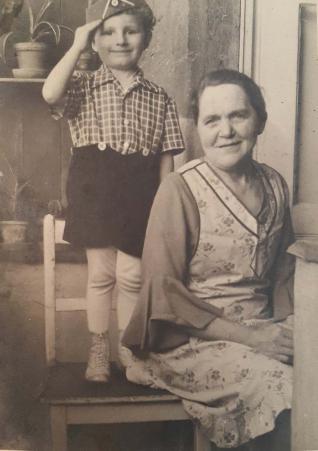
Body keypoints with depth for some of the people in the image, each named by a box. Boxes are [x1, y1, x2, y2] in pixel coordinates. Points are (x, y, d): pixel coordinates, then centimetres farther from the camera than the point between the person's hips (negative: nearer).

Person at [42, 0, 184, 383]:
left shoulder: (158, 98, 7)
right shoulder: (83, 87, 3)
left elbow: (165, 157, 6)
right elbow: (50, 93, -20)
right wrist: (76, 46, -12)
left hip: (139, 196, 1)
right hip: (96, 191, -1)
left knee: (131, 275, 4)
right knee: (100, 273, 7)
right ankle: (98, 351, 24)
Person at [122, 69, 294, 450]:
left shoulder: (274, 185, 6)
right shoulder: (180, 189, -11)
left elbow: (283, 269, 14)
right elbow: (163, 291, -13)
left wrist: (287, 326, -4)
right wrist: (245, 335, -16)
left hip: (263, 331, 5)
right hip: (194, 339, -5)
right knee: (286, 392, -25)